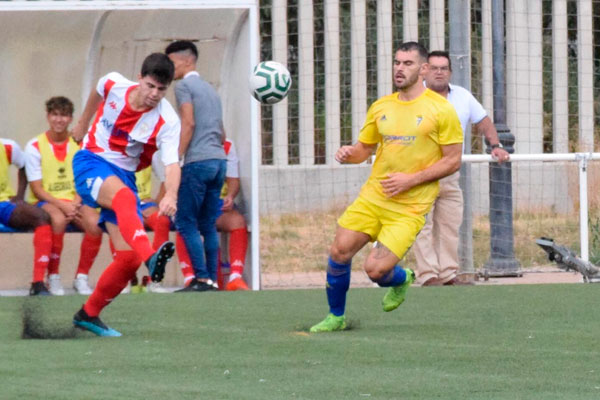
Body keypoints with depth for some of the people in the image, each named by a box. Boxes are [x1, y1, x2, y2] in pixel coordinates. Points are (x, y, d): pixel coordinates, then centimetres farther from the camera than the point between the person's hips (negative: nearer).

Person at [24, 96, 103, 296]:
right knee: (58, 219, -38)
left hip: (74, 201, 3)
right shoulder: (35, 146, -2)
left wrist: (75, 204, -14)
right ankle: (53, 277, -23)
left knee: (94, 222, -29)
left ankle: (81, 277, -14)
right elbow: (37, 189, -6)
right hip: (44, 202, -3)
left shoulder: (79, 145, 7)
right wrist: (62, 205, -20)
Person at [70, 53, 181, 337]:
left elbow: (172, 164, -28)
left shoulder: (167, 122, -15)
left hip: (124, 176, 2)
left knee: (128, 257, -9)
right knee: (124, 197, -37)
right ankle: (151, 257, -64)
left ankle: (88, 314, 11)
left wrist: (171, 195, -48)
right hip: (90, 163, -2)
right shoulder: (114, 84, -9)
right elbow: (97, 92, 17)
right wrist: (83, 122, 32)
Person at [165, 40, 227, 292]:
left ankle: (202, 279, -13)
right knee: (208, 224, 10)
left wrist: (176, 158, -15)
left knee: (185, 223, -6)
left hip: (198, 161, -8)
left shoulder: (184, 85, -3)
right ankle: (212, 279, 6)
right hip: (218, 160, 8)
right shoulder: (210, 89, 23)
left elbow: (188, 123, -14)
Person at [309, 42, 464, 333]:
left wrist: (410, 180, -14)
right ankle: (336, 317, 16)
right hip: (372, 197, 5)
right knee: (339, 252, -6)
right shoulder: (380, 107, 10)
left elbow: (453, 161, -5)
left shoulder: (440, 109, -5)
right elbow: (364, 148, 20)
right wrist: (348, 154, -5)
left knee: (376, 269, -14)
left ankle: (401, 279, 23)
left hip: (409, 207, -5)